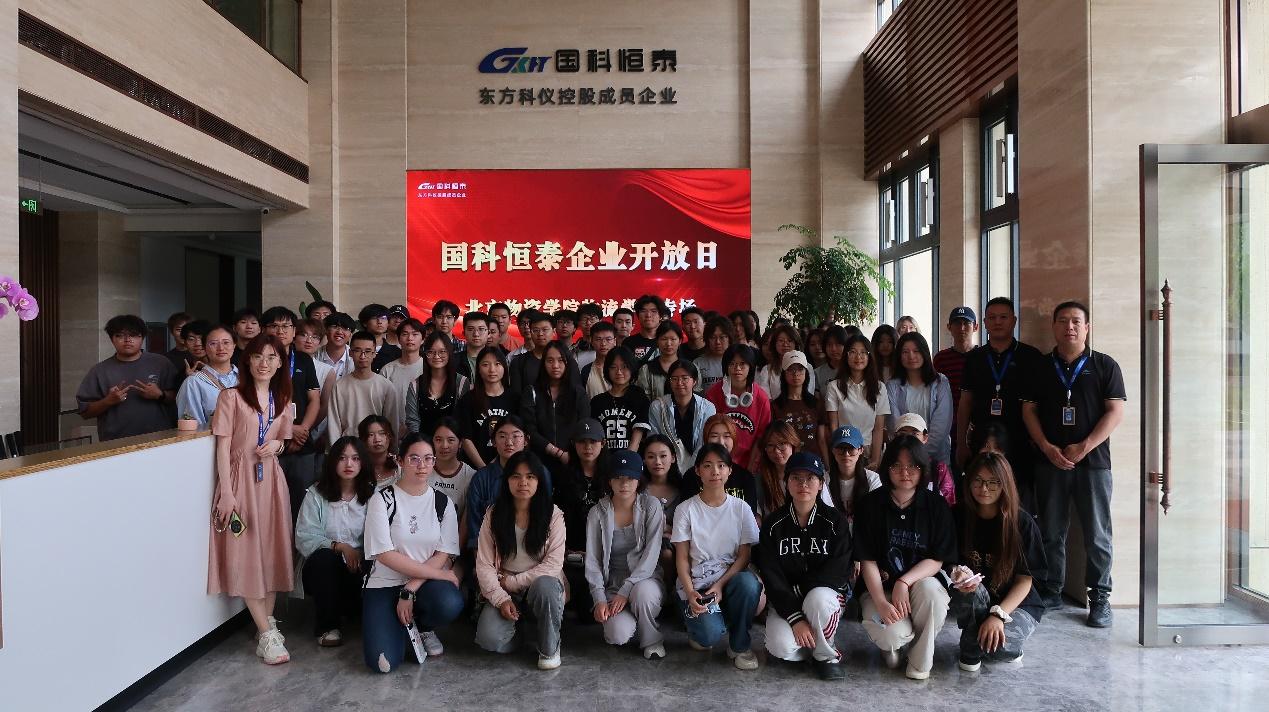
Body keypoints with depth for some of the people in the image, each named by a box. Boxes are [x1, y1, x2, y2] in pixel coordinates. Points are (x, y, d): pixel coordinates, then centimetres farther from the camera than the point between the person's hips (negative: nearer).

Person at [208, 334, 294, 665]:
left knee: (271, 551, 7)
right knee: (246, 553, -3)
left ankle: (267, 621, 20)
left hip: (271, 479, 5)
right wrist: (226, 493, -14)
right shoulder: (231, 396, -6)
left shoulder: (281, 400, 10)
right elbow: (222, 447, -8)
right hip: (240, 478, -5)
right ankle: (267, 633, 3)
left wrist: (277, 445, -4)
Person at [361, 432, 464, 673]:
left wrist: (410, 590, -16)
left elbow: (443, 556, -2)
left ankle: (423, 627, 4)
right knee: (382, 662, -22)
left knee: (450, 605, -34)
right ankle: (406, 624, 13)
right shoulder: (383, 499, -5)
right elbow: (385, 555, -13)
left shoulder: (443, 503, 3)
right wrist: (437, 573, -16)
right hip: (385, 583, -2)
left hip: (428, 582, 2)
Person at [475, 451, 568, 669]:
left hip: (542, 583, -1)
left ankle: (549, 648, -10)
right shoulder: (494, 514, -2)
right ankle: (519, 626, 10)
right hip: (504, 590, 1)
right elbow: (484, 565, -4)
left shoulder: (553, 515, -7)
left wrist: (513, 581, -15)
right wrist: (501, 598, -18)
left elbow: (554, 563, -12)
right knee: (489, 638, -26)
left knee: (545, 586, -37)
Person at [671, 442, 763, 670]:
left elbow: (744, 555, 0)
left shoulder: (741, 508, 3)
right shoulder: (686, 510, 0)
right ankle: (698, 629, 11)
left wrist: (720, 585, -15)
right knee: (710, 634, -29)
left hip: (730, 579, 2)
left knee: (749, 583, -34)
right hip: (695, 584, -2)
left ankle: (739, 645, -9)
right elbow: (682, 558, -1)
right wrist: (690, 593, -17)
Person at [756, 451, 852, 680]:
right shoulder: (773, 524, -1)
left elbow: (839, 570, -8)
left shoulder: (835, 521, -2)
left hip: (826, 591, 0)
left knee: (818, 598, -37)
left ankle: (825, 654, -8)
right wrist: (795, 618, -18)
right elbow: (771, 576, -7)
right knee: (782, 647, -28)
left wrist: (800, 587, -16)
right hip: (785, 601, 1)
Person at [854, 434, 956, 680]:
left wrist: (904, 582, -23)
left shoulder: (936, 505, -3)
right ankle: (891, 643, 12)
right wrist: (881, 602, -21)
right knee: (894, 635, -30)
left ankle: (920, 663, -8)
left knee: (931, 591, -35)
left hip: (921, 579, 1)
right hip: (879, 586, -1)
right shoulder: (871, 505, -5)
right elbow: (867, 561, -6)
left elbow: (937, 560, -5)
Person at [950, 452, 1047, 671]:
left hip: (1018, 604, -2)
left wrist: (998, 615, -25)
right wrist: (958, 574, -25)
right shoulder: (960, 517, -5)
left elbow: (1025, 580, -12)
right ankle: (970, 651, -7)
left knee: (997, 647, -31)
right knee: (971, 590, -34)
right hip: (974, 603, 2)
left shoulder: (1022, 523, -12)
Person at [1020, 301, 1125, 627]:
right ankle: (1051, 591, 19)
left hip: (1093, 461, -2)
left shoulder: (1104, 365, 3)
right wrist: (1048, 448, -6)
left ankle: (1099, 598, 15)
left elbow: (1115, 411, -3)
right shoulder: (1039, 368, 10)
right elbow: (1029, 411, 7)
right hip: (1049, 461, 2)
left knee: (1097, 535, 3)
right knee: (1051, 532, 8)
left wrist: (1083, 448, -11)